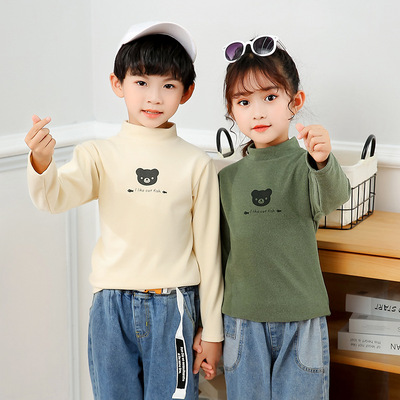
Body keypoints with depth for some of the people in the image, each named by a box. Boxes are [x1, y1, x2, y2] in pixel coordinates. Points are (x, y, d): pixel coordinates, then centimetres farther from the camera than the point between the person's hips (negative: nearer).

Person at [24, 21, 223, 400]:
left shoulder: (197, 164, 0)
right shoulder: (100, 154, 1)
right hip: (112, 305, 1)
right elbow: (54, 197, -15)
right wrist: (41, 161, -38)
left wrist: (212, 330, 5)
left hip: (172, 307, -1)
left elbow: (208, 248, 3)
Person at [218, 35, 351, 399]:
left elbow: (334, 197, -27)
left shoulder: (307, 165, -4)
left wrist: (323, 162, -49)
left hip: (302, 319, -2)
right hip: (242, 322, 3)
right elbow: (219, 254, 12)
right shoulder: (227, 178, 5)